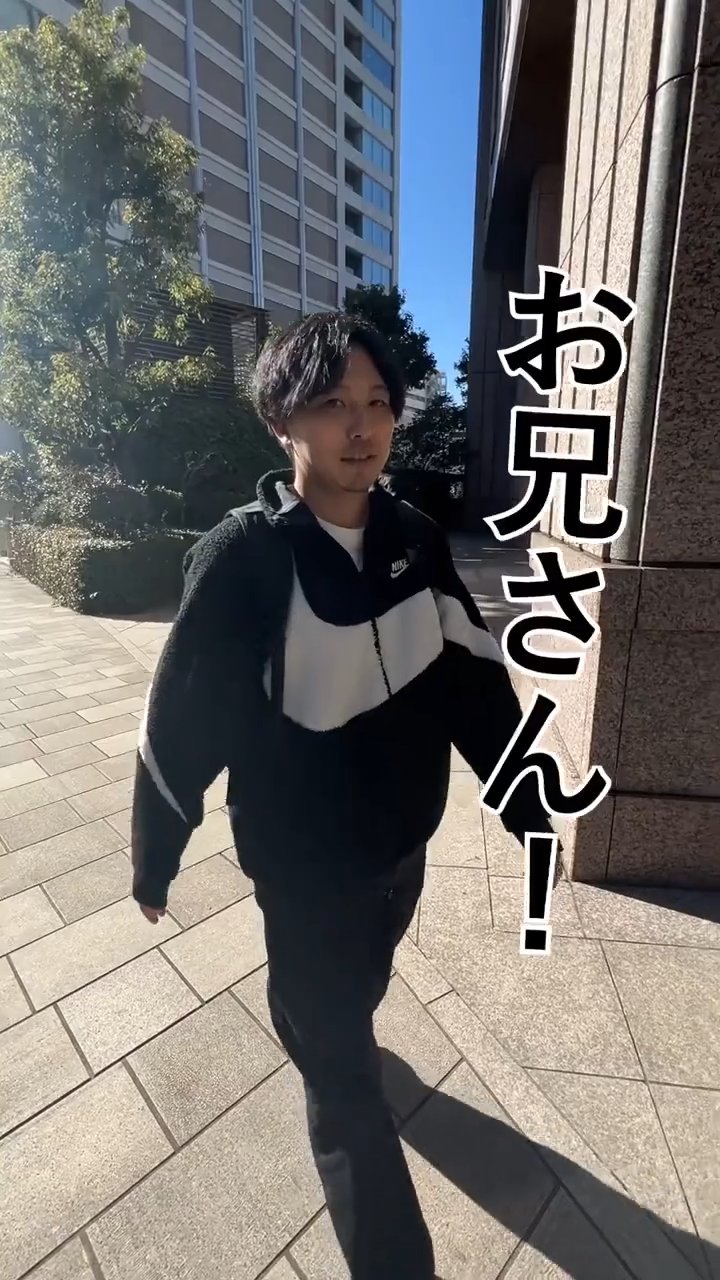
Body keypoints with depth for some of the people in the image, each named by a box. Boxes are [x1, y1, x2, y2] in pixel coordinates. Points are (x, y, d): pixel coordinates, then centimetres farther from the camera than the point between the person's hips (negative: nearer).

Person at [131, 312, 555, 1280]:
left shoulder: (418, 542, -8)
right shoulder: (242, 558, -21)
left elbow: (479, 687, -3)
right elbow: (180, 725, -13)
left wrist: (529, 813, 2)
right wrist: (155, 858, -2)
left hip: (405, 843, 6)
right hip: (306, 866, -5)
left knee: (360, 991, 34)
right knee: (347, 1090, 12)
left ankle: (330, 1047, 68)